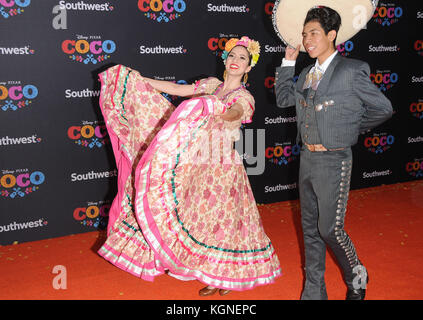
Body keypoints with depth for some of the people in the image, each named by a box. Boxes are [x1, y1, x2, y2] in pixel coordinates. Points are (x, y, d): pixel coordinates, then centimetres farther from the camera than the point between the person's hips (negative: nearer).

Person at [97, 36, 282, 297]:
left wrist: (217, 107, -51)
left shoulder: (244, 98, -7)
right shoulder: (211, 84, 9)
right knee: (195, 215, 13)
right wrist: (138, 79, 9)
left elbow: (232, 114, -28)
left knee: (217, 218, 1)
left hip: (220, 167, -5)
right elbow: (176, 89, 9)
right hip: (196, 163, 5)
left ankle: (222, 277, 17)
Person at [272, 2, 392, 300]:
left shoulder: (352, 71, -12)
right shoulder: (307, 74, 8)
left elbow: (383, 108, -6)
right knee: (310, 228, 13)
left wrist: (352, 128, 5)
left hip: (334, 161, -7)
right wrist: (288, 61, 10)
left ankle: (357, 275, 28)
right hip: (307, 158, 7)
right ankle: (314, 291, 26)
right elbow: (283, 98, 18)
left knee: (330, 230, -1)